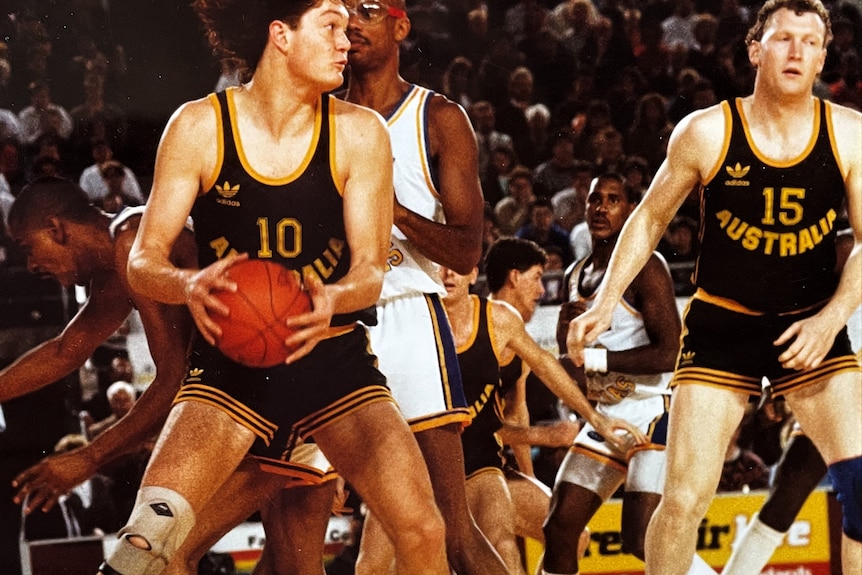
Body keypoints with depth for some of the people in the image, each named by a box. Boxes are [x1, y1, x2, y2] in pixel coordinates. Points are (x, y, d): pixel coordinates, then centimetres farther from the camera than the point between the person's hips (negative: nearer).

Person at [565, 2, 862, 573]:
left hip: (812, 328, 1)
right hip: (721, 329, -1)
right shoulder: (707, 132, -8)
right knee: (685, 498, -7)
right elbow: (650, 219, 6)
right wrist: (607, 301, -4)